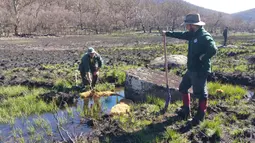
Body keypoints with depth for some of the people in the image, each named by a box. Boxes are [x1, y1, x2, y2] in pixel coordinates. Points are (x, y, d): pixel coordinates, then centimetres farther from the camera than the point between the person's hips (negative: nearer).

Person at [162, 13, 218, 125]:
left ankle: (199, 118, 16)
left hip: (200, 71, -10)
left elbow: (213, 50, -34)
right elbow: (181, 35, 23)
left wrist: (202, 59, -23)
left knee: (201, 94, 2)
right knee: (183, 88, 21)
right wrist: (167, 33, 29)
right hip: (191, 70, 10)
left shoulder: (204, 36, -22)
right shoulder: (193, 34, 7)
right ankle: (186, 111, 37)